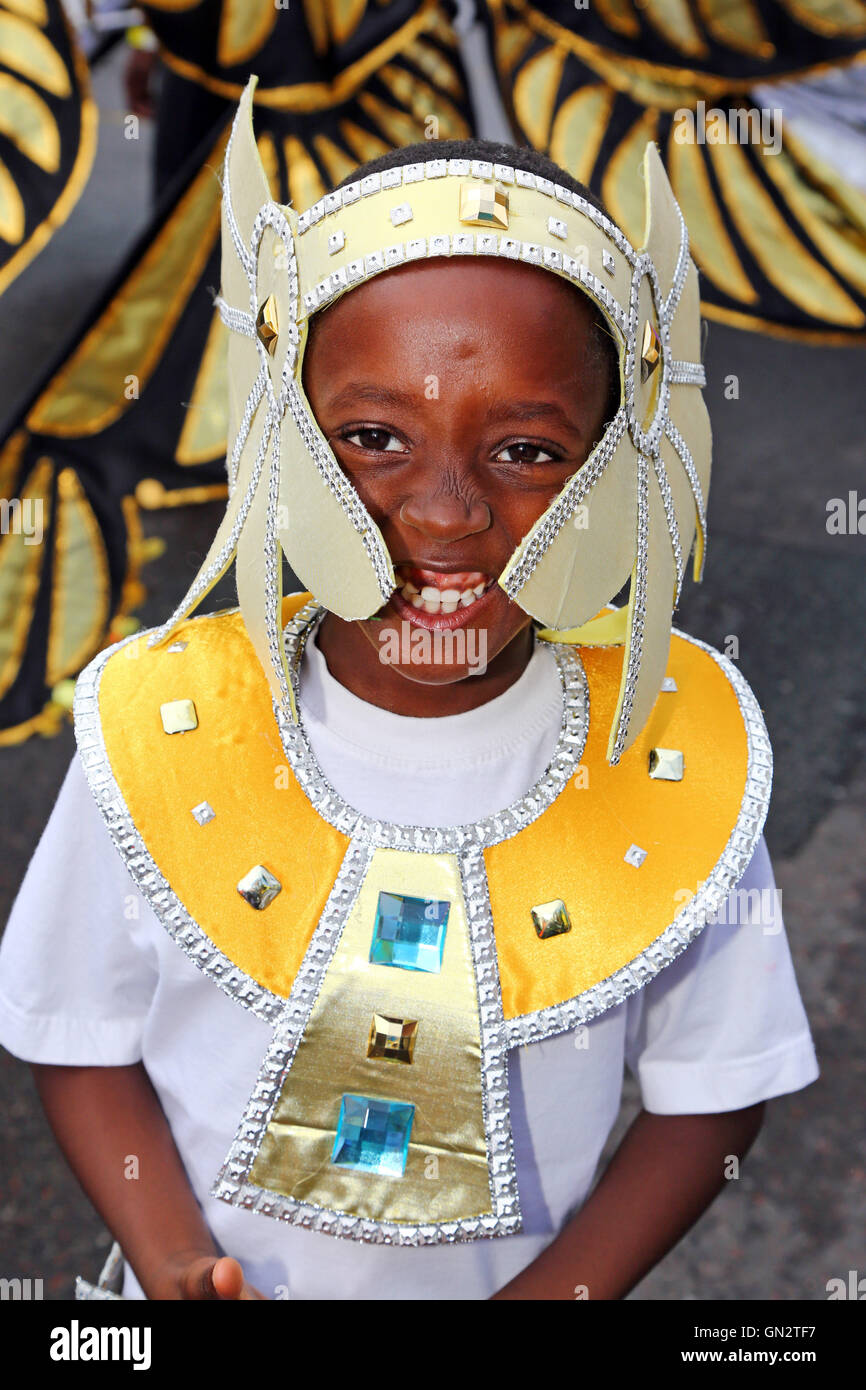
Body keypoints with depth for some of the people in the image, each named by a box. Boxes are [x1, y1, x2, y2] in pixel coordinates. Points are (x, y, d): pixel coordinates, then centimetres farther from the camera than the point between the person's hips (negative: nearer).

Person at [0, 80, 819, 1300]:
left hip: (520, 1283, 1)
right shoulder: (165, 731, -21)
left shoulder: (679, 753, -21)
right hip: (220, 1287, 0)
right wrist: (176, 1265, -23)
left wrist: (555, 1293, -20)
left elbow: (711, 1094, -10)